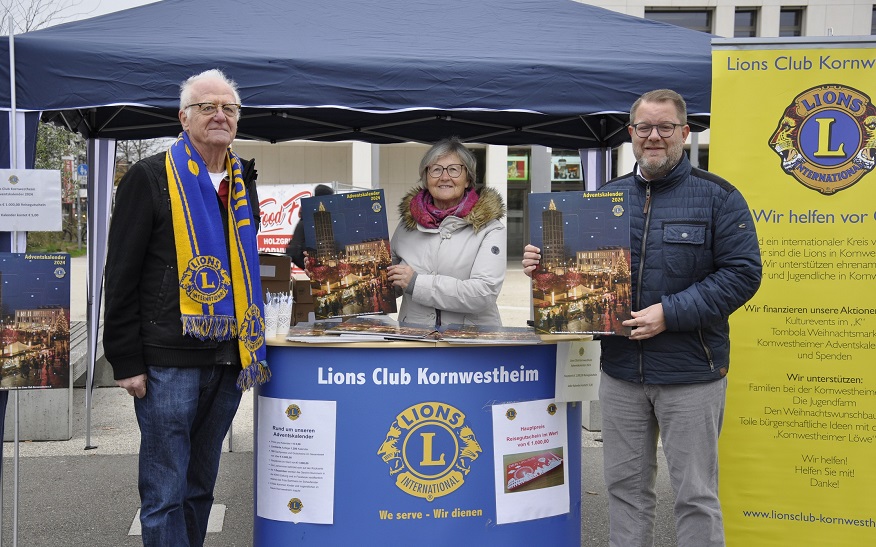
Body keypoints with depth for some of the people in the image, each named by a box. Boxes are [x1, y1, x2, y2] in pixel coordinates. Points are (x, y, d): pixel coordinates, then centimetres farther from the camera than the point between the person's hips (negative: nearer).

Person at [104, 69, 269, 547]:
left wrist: (252, 346, 16)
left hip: (228, 360, 6)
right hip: (168, 360, -5)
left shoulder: (243, 183, 14)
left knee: (200, 486, 14)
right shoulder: (150, 177, -3)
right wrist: (126, 361, -10)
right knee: (165, 492, -1)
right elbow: (121, 275, -6)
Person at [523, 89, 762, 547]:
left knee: (695, 494, 5)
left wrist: (671, 312, -19)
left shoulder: (717, 196, -4)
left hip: (691, 372, -4)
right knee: (625, 485, 14)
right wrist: (543, 264, -3)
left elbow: (742, 273, -11)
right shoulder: (606, 197, 10)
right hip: (621, 371, 4)